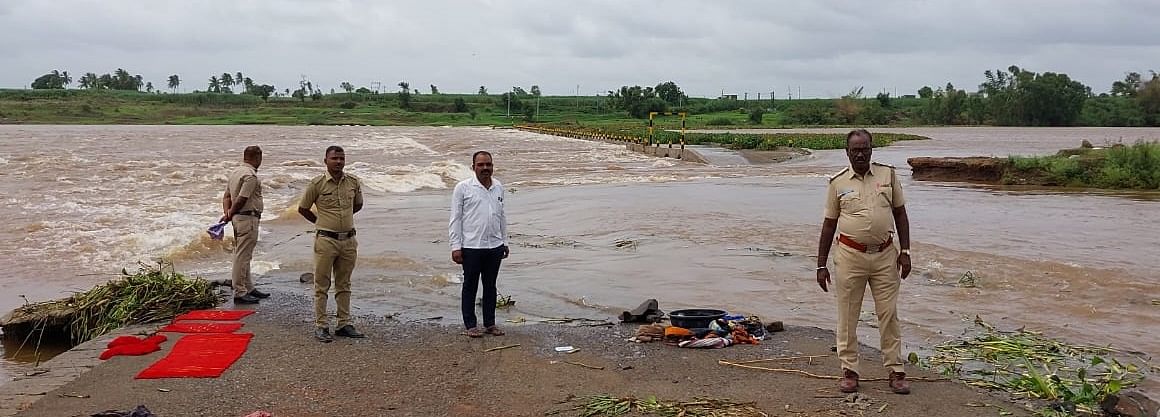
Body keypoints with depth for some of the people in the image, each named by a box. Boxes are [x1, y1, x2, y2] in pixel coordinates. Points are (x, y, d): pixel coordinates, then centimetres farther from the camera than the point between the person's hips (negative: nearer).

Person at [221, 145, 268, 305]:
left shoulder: (235, 171, 14)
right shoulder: (251, 176, -16)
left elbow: (227, 196, 13)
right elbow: (241, 200, -18)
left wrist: (227, 213, 3)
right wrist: (229, 215, -6)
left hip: (238, 218, 10)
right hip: (248, 218, -10)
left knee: (243, 256, 16)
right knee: (242, 256, -6)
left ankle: (249, 288, 26)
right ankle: (239, 293, -3)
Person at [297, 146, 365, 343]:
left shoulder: (354, 182, 5)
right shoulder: (317, 184, -7)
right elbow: (302, 208, 4)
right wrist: (321, 222, 11)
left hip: (349, 240, 4)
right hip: (326, 240, -4)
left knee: (344, 284, 11)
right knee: (322, 285, 1)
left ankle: (344, 324, 18)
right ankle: (321, 326, 6)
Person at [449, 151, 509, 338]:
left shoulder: (498, 187, 10)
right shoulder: (463, 188, -5)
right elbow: (455, 219, -5)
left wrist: (505, 241, 16)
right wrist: (456, 247, -10)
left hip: (495, 246, 5)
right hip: (471, 247, -5)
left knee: (490, 286, 13)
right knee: (470, 286, 5)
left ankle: (490, 323, 22)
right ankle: (471, 325, 14)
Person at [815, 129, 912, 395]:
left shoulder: (888, 174, 4)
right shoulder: (838, 182, 1)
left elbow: (900, 213, 9)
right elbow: (829, 224, 5)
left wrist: (905, 251, 0)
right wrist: (821, 265, 2)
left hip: (885, 255, 1)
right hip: (850, 256, -1)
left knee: (889, 314, 5)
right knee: (848, 317, 4)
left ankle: (896, 371, 15)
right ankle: (849, 371, 15)